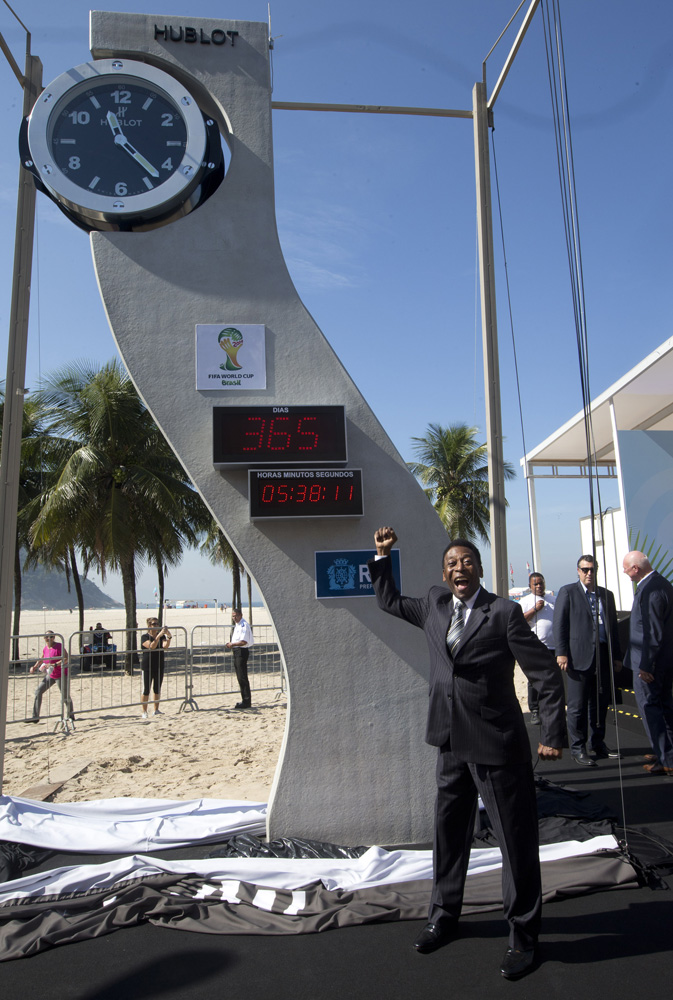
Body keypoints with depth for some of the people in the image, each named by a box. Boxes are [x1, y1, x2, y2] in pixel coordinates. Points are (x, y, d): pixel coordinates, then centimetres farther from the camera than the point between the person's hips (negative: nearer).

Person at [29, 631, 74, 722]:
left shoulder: (59, 647, -17)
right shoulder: (45, 648, 4)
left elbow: (66, 658, -24)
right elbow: (41, 659, 23)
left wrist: (55, 665, -31)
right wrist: (34, 667, 8)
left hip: (61, 675, -7)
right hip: (49, 675, 7)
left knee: (65, 696, 0)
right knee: (38, 692, 2)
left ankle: (71, 716, 19)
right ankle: (35, 717, 9)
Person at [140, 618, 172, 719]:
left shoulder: (162, 636, 5)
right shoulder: (144, 637, -7)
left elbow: (165, 646, -13)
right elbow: (151, 646, -24)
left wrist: (169, 637, -30)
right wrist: (159, 636, -33)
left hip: (159, 667, 4)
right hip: (147, 667, -4)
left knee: (157, 689, 11)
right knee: (146, 690, -2)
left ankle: (156, 710, 23)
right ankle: (144, 712, 6)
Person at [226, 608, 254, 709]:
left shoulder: (244, 625, -15)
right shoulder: (236, 625, 16)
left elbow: (244, 642, -22)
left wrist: (232, 644, -17)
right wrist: (231, 644, 7)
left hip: (242, 651, -10)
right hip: (236, 651, 10)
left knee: (242, 677, -8)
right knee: (240, 677, 14)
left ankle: (246, 701, -2)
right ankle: (245, 700, 22)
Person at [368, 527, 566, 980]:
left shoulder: (504, 612, -12)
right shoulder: (433, 605, 4)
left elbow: (547, 674, -9)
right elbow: (389, 601, 20)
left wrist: (554, 735, -10)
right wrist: (382, 556, 11)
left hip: (498, 744, -5)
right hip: (453, 743, 5)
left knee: (517, 841, 7)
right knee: (450, 834, 20)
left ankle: (524, 936, 28)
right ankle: (444, 917, 40)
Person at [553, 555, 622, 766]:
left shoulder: (606, 595, 16)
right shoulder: (567, 592, 1)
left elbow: (613, 626, 17)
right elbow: (559, 624, -3)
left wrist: (616, 655, 12)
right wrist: (561, 653, -11)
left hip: (603, 655, 5)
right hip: (580, 656, -5)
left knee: (601, 702, 12)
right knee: (578, 705, 0)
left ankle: (598, 744, 26)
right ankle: (577, 748, 9)